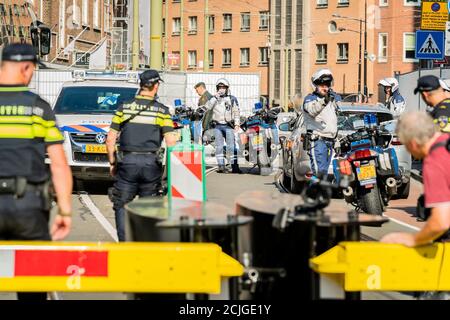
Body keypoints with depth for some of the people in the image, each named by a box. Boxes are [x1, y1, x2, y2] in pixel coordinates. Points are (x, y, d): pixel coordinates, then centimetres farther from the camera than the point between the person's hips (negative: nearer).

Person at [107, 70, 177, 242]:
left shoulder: (124, 108, 4)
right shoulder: (162, 110, 0)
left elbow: (110, 140, 4)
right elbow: (171, 142, -5)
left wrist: (112, 163, 13)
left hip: (127, 162, 0)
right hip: (151, 163, 0)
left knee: (122, 205, 9)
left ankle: (124, 242, 0)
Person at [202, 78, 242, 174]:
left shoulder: (232, 99, 9)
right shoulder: (214, 99, 12)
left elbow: (236, 112, 9)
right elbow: (207, 107, -5)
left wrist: (237, 124, -3)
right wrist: (215, 97, -10)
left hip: (229, 126, -1)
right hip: (218, 126, 1)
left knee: (231, 146, -6)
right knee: (219, 147, -1)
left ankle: (235, 166, -6)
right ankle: (221, 166, 1)